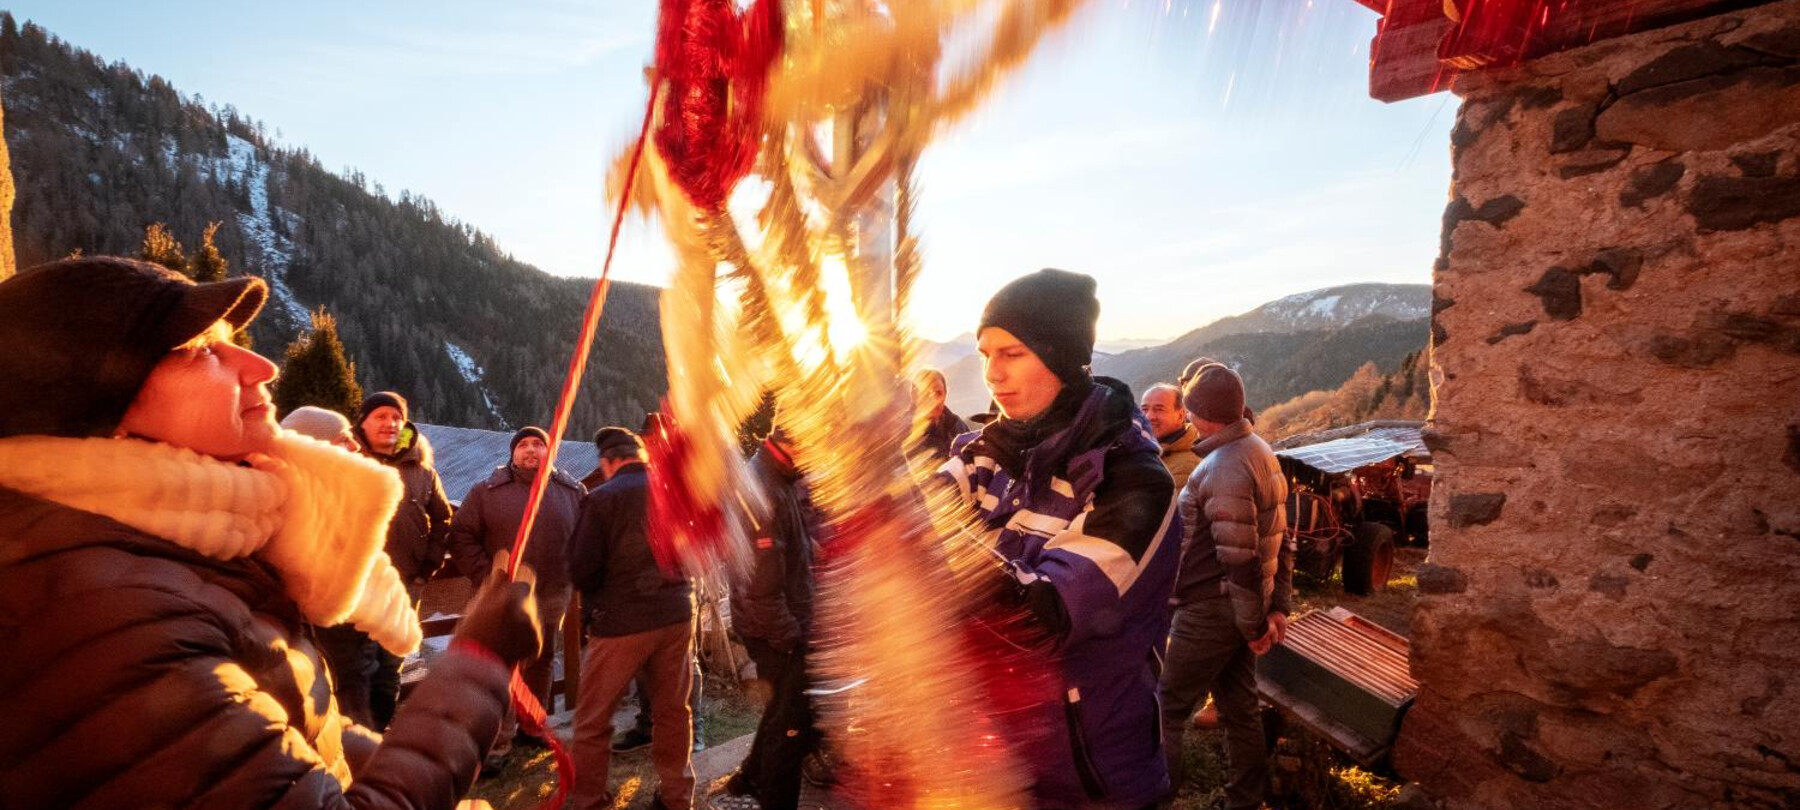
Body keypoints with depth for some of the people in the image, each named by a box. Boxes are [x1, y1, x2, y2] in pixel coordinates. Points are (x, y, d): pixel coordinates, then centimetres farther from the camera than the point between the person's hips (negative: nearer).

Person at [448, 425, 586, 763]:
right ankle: (497, 741, 7)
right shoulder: (487, 491, 0)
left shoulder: (572, 491, 5)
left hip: (554, 596, 3)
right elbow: (461, 535, -2)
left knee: (541, 663, 16)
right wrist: (484, 577, -9)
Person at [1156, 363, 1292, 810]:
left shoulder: (1224, 469, -23)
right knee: (1239, 707, 20)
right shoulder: (1260, 451, 9)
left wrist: (1253, 624, -14)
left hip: (1211, 612, -9)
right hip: (1243, 610, 9)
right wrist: (1278, 606, 14)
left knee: (1165, 709, 5)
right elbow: (1281, 540, 13)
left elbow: (1239, 559, -25)